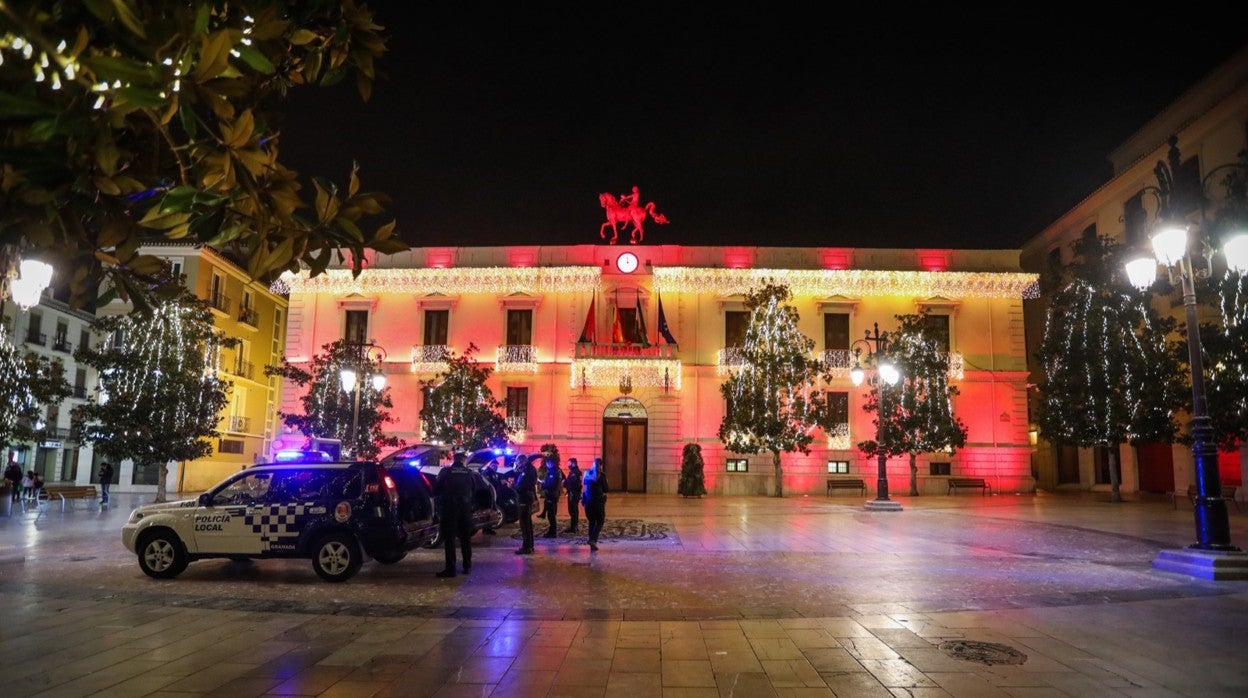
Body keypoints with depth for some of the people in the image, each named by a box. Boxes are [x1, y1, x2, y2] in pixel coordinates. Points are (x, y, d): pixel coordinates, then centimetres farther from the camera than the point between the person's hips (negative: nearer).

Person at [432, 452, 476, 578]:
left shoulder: (445, 472, -3)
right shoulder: (469, 473, 3)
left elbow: (436, 490, 0)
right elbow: (473, 491, 6)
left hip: (449, 508, -3)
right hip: (465, 509, 3)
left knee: (449, 539, 1)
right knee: (466, 539, 15)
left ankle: (450, 568, -3)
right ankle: (467, 566, 19)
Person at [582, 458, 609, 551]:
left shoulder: (587, 473, 6)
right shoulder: (601, 475, -9)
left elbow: (585, 485, 13)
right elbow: (605, 489, -6)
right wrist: (609, 489, 13)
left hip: (588, 500, 5)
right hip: (598, 501, -5)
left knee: (591, 522, 15)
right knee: (600, 522, 5)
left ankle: (592, 541, 12)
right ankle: (593, 540, -13)